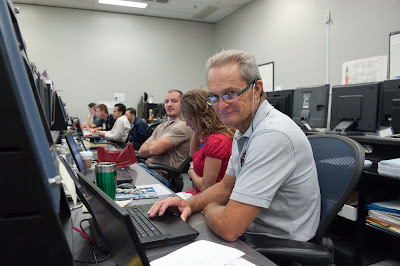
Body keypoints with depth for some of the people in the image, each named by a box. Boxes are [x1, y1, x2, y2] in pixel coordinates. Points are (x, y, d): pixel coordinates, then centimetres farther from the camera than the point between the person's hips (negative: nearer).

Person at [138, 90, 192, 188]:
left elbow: (154, 149, -18)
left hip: (161, 174, -8)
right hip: (145, 165, 8)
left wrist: (152, 143, 6)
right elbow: (141, 151, 13)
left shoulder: (182, 126, -11)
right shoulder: (161, 126, 20)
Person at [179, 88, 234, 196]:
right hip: (198, 193, 9)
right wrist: (196, 132, 10)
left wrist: (191, 171, -2)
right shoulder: (208, 134, 5)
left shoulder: (217, 141, -25)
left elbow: (206, 186, -22)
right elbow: (193, 155, 25)